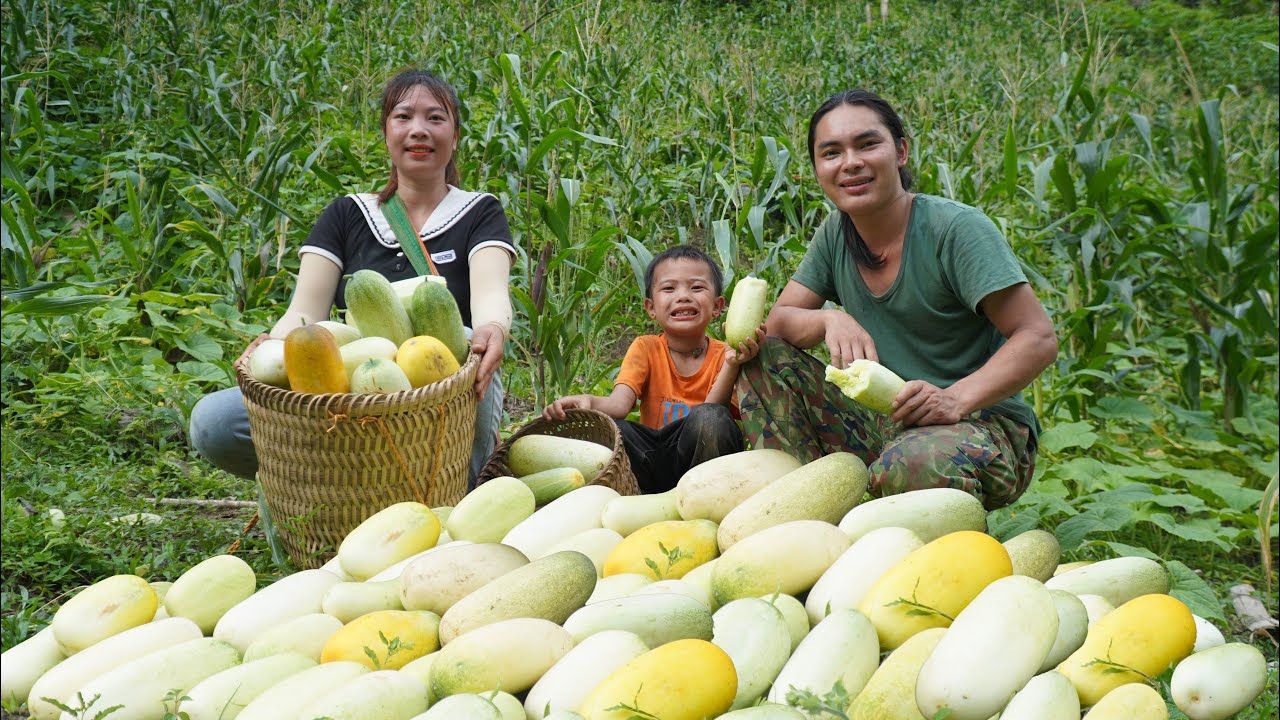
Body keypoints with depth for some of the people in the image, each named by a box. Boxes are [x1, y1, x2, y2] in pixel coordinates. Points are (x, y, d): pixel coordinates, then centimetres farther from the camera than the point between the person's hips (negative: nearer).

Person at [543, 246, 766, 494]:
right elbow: (619, 403, -16)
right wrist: (588, 402, -39)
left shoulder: (722, 355, -2)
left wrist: (732, 364, -32)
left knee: (710, 417, -32)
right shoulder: (646, 348, 1)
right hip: (652, 459, 1)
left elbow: (711, 416, -18)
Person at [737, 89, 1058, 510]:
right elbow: (777, 323, 3)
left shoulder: (956, 229, -15)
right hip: (884, 426, 6)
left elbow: (1039, 339, -18)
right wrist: (830, 320, -20)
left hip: (987, 425, -5)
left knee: (905, 468, -39)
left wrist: (957, 399, -33)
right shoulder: (836, 233, 4)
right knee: (765, 358, -8)